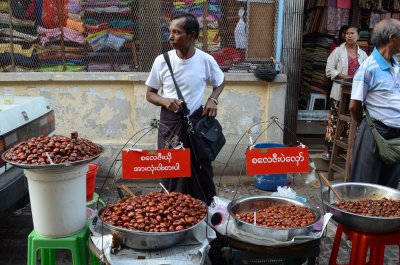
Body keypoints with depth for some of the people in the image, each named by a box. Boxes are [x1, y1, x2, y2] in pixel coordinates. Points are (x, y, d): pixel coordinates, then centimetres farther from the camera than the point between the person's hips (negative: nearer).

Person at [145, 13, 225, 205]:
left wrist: (213, 99, -7)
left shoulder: (206, 61, -7)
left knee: (201, 171, 7)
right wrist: (165, 101, -17)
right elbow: (150, 94, 4)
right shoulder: (162, 61, -7)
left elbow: (220, 83, 13)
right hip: (170, 123, 0)